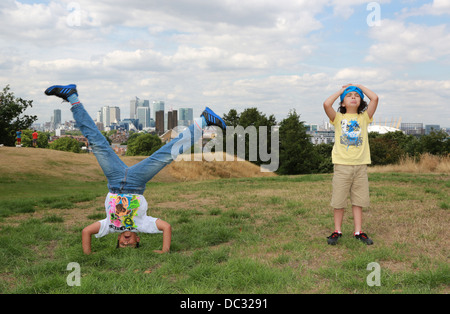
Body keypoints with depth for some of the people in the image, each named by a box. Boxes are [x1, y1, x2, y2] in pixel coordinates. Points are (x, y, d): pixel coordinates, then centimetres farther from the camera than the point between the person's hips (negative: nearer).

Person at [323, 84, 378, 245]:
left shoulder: (364, 118, 7)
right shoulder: (338, 118, 4)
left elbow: (375, 98, -5)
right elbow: (327, 104, -14)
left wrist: (360, 86, 8)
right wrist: (341, 90, 0)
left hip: (360, 165, 2)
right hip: (342, 165, -2)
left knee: (358, 200, 8)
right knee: (339, 200, 4)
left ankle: (358, 232, 17)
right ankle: (337, 231, 16)